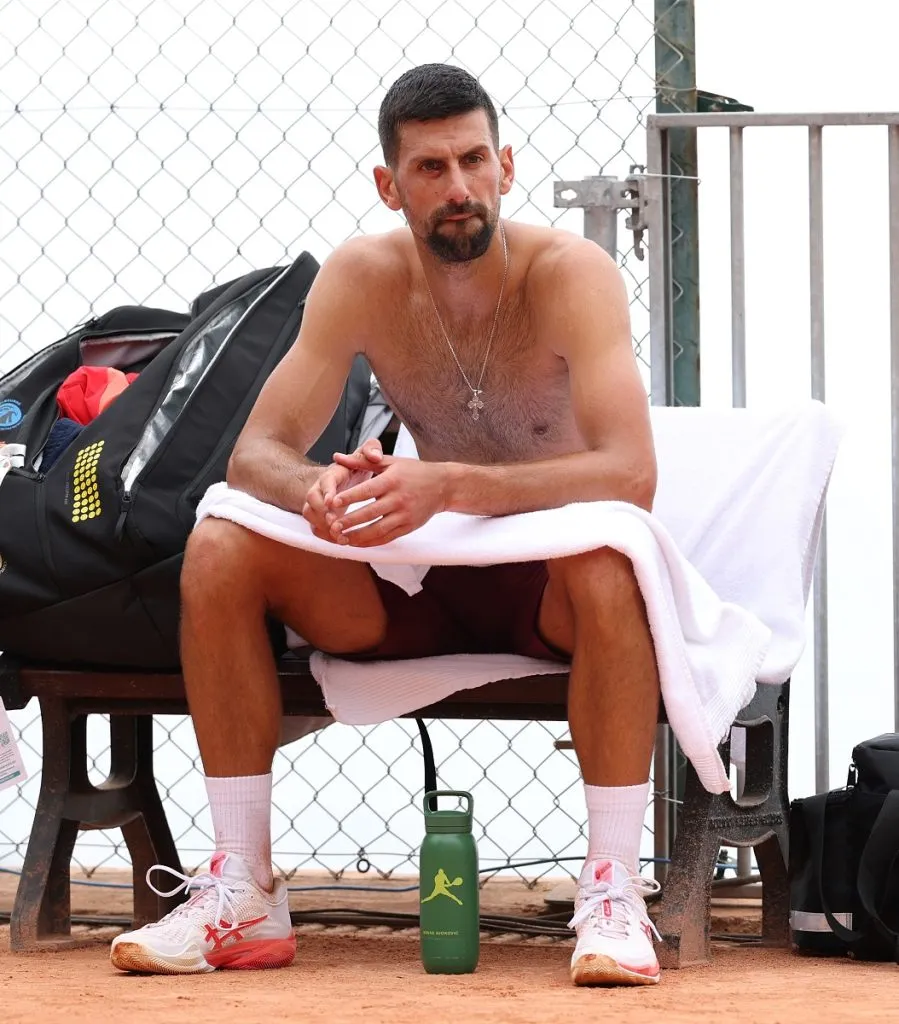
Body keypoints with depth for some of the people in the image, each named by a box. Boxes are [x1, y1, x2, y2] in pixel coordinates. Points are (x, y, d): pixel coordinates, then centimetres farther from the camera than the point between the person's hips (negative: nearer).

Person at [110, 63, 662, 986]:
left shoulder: (570, 275, -19)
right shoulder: (364, 277, -7)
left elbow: (631, 473, -32)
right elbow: (254, 454, -9)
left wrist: (448, 485, -43)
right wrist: (317, 489, -34)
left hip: (553, 592, -4)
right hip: (425, 583, 4)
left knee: (606, 561, -39)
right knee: (218, 550, -16)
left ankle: (614, 895, -33)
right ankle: (242, 895, -14)